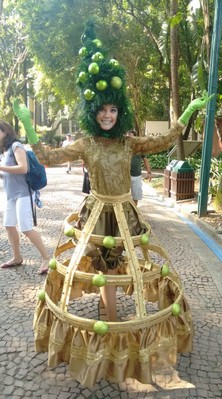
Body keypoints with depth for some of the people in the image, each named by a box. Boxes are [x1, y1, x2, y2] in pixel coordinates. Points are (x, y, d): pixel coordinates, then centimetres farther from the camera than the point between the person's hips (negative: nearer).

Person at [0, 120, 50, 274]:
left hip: (22, 194, -9)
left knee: (26, 228, -12)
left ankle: (46, 258, -3)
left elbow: (23, 168, -23)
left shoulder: (16, 145, -10)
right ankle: (17, 257, 26)